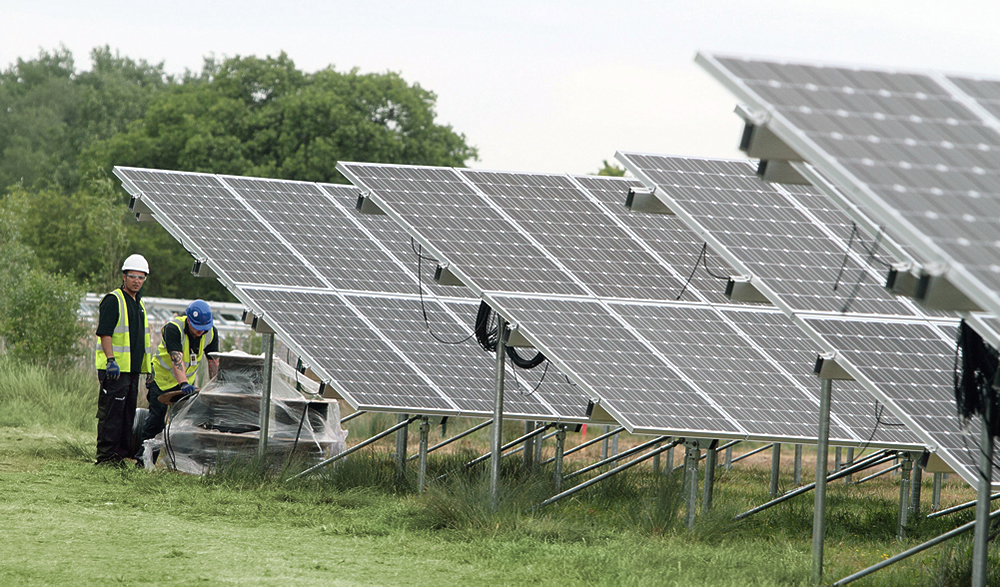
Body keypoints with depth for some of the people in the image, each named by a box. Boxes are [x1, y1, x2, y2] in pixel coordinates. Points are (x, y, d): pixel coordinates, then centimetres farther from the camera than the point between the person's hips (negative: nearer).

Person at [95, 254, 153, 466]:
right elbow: (104, 333, -16)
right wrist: (111, 359, -25)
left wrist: (149, 365, 25)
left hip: (132, 368, 9)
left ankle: (122, 453, 14)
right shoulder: (113, 301, -8)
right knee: (112, 412, -9)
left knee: (128, 411, 9)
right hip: (115, 369, -9)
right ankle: (106, 455, -8)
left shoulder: (139, 303, 19)